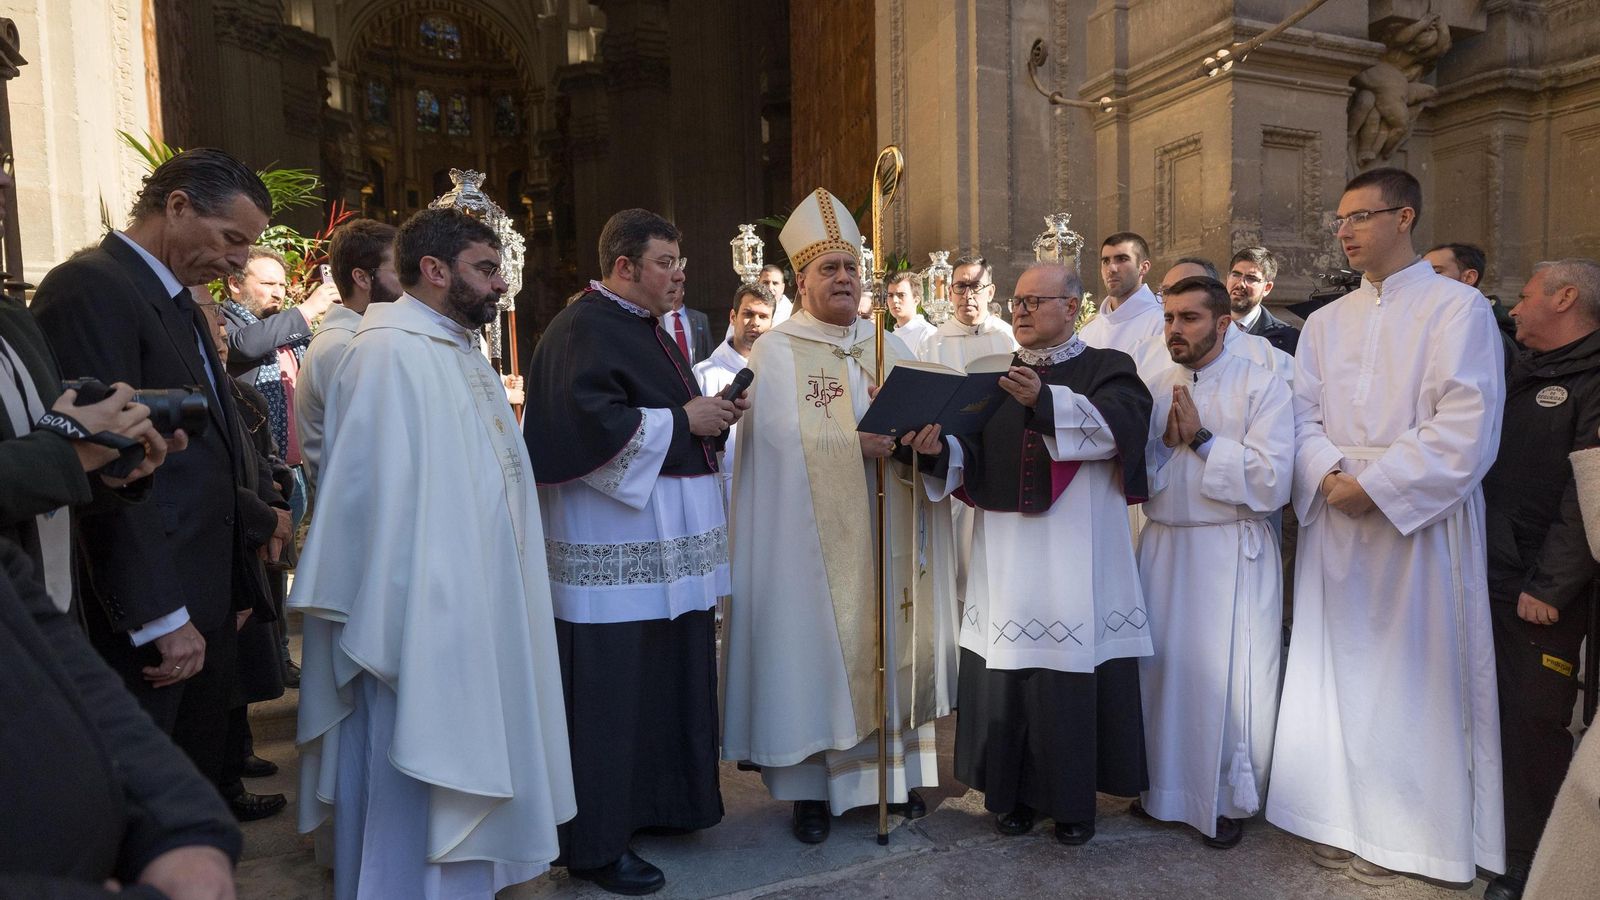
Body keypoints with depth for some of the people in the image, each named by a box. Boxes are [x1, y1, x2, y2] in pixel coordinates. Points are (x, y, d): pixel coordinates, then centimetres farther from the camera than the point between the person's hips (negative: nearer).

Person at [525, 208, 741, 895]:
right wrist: (682, 419, -16)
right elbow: (588, 420, -24)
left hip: (667, 541, 10)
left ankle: (658, 801, 32)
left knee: (668, 677, 15)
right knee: (610, 693, -2)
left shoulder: (648, 328, 19)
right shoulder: (583, 328, -11)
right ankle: (596, 843, 12)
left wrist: (710, 413, 5)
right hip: (614, 553, -10)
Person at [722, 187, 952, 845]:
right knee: (814, 648, 2)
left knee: (892, 643, 9)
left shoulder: (889, 347, 11)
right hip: (813, 537, -4)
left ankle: (896, 770, 25)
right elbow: (787, 435, -18)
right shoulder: (776, 352, -3)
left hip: (885, 535, 4)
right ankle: (810, 787, 16)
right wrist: (865, 442, -26)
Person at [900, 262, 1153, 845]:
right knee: (1006, 678, 4)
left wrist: (1046, 400, -30)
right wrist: (939, 448, -16)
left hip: (1079, 558, -3)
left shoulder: (1107, 368, 4)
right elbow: (972, 459, 6)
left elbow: (1122, 423, -17)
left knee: (1075, 677, 1)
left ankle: (1072, 800, 20)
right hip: (1007, 557, 3)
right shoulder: (994, 378, 15)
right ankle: (1013, 795, 22)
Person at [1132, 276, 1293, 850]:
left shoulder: (1262, 388, -6)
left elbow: (1272, 484, -17)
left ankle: (1229, 799, 24)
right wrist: (1165, 444, -11)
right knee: (1163, 670, 12)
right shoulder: (1154, 391, 8)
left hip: (1232, 553, -4)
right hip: (1163, 548, 4)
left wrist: (1201, 439, -16)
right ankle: (1164, 786, 31)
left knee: (1228, 679, 3)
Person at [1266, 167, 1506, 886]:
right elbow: (1303, 416, 6)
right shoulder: (1325, 322, 13)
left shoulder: (1458, 307, -3)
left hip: (1420, 521, -4)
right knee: (1340, 670, 8)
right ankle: (1346, 820, 20)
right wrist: (1329, 477, -13)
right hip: (1335, 522, 5)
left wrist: (1372, 486, -17)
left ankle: (1413, 833, 18)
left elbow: (1465, 429, -12)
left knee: (1415, 677, 3)